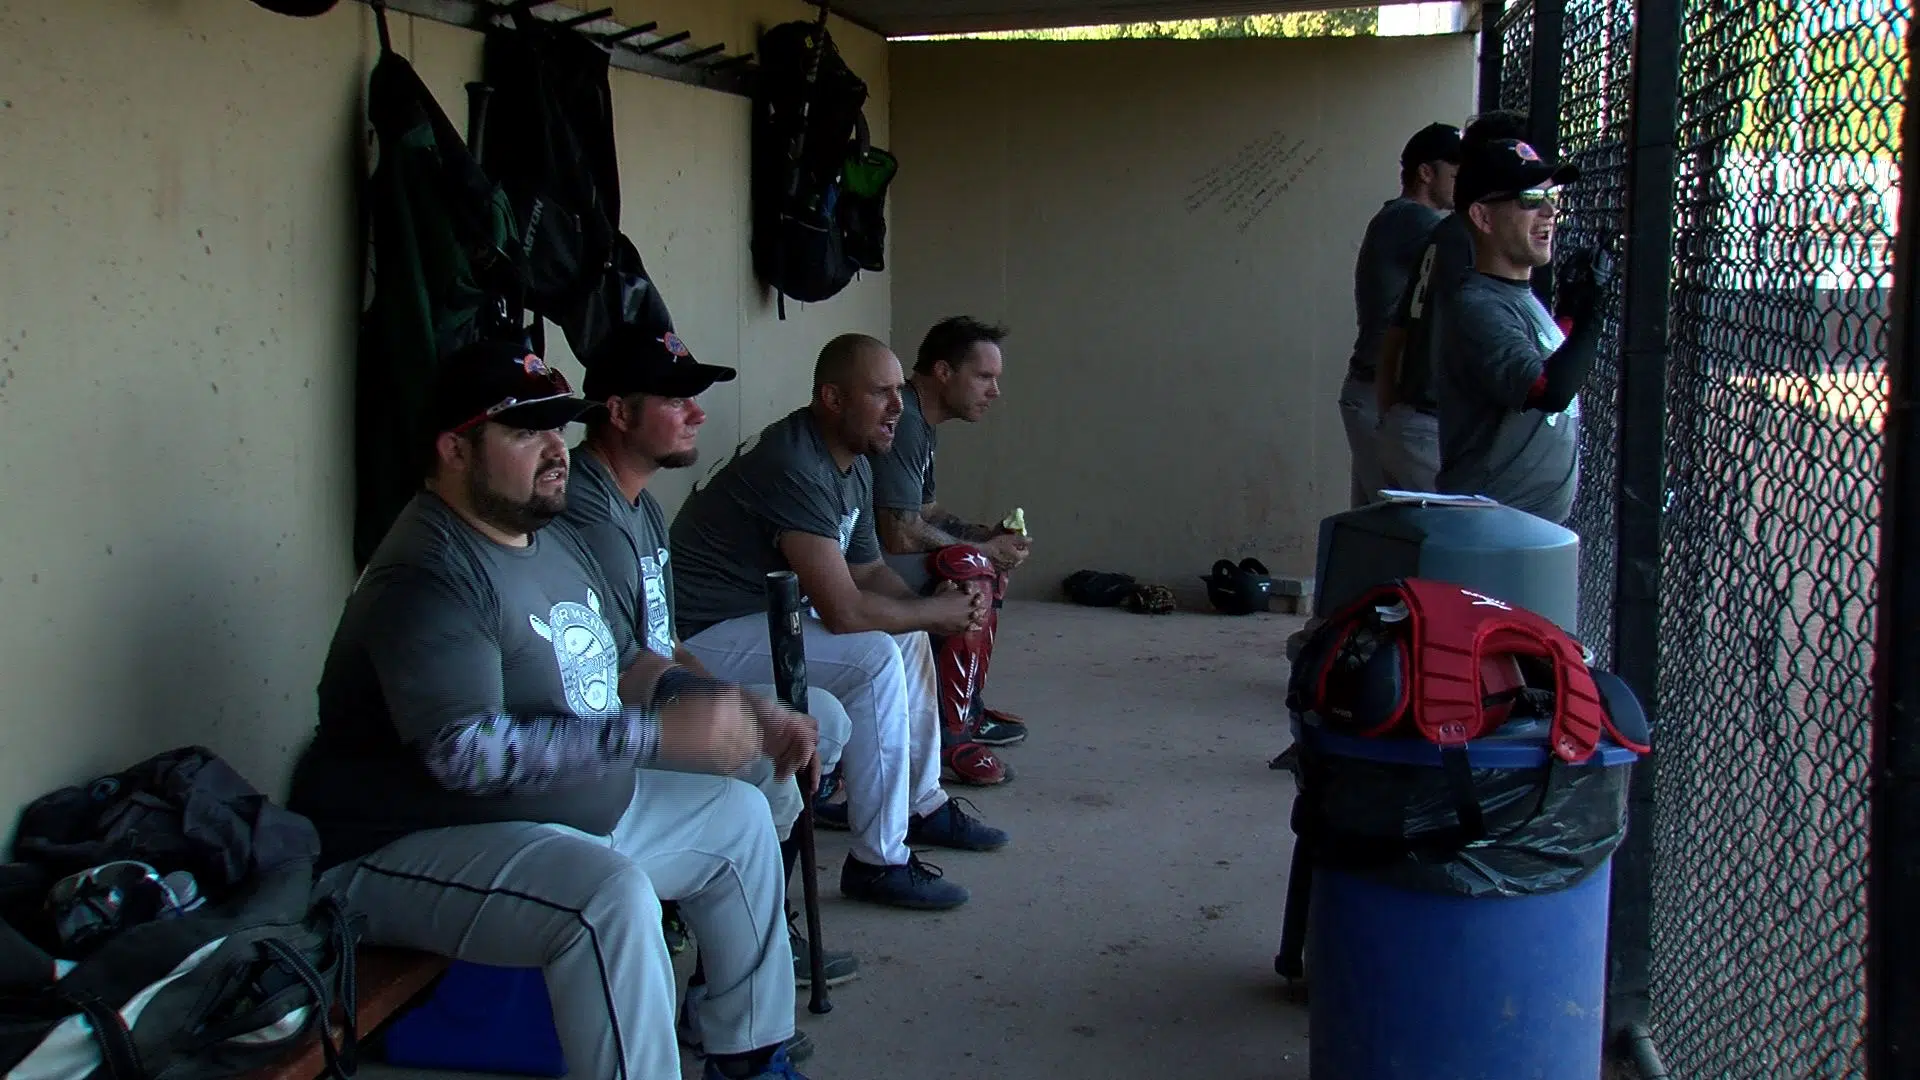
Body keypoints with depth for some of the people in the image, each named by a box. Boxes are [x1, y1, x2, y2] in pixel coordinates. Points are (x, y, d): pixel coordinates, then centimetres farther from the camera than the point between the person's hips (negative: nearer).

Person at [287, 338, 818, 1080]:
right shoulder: (427, 579, -24)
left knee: (737, 816, 13)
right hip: (410, 851, -10)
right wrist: (662, 733, -34)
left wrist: (741, 717, 1)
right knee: (611, 895, -34)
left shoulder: (555, 540, 9)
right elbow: (466, 751, -34)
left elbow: (620, 665, 17)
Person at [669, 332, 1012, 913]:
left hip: (767, 612, 11)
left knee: (907, 635, 14)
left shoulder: (854, 464, 7)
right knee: (875, 658, -25)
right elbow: (844, 611, -29)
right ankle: (879, 861, -16)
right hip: (704, 639, -11)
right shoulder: (794, 467, -26)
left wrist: (936, 604, -5)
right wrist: (937, 612, -14)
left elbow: (868, 570, 15)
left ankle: (923, 805, 26)